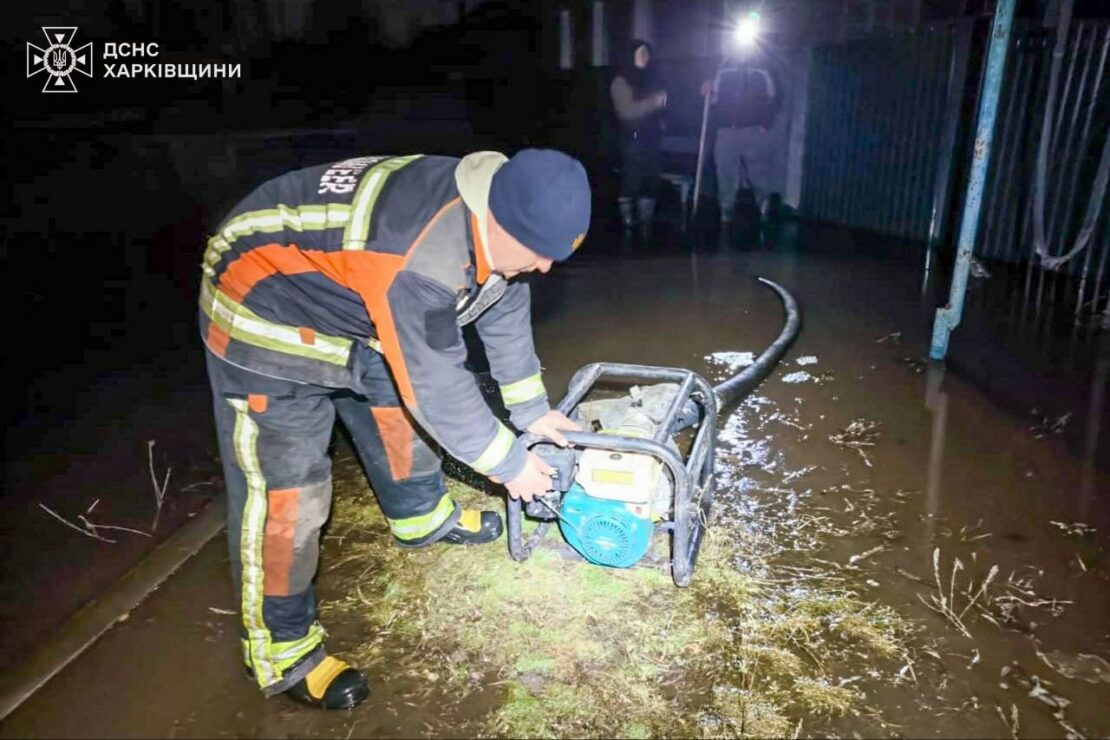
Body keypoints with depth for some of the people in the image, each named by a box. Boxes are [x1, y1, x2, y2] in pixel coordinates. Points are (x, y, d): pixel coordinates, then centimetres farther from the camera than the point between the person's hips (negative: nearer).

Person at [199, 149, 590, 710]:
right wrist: (508, 462, -14)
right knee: (281, 490, -6)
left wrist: (531, 410, 8)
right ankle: (282, 650, 10)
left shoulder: (490, 211, -11)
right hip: (264, 311, -9)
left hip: (340, 304, 9)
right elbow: (437, 385, -30)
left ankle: (423, 518, 44)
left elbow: (504, 311, 3)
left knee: (394, 405, 19)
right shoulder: (420, 261, -39)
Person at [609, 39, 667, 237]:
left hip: (651, 138, 6)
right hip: (633, 139, -6)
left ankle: (646, 224, 10)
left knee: (650, 182, 3)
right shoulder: (621, 81, -2)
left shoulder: (649, 78, 17)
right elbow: (626, 111, -14)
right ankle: (627, 224, -5)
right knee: (630, 182, -10)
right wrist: (653, 102, -20)